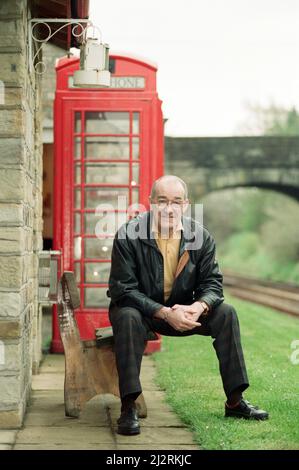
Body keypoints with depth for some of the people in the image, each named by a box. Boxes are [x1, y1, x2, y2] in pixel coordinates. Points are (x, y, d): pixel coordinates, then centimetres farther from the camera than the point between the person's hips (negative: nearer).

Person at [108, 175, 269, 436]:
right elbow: (123, 290, -22)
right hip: (140, 309, -4)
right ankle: (128, 407, -33)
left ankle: (235, 401, -4)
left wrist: (200, 306, -29)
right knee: (128, 317, -37)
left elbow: (213, 283, -4)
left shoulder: (200, 236, -8)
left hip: (181, 310, 4)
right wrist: (164, 313, -33)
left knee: (226, 313, -14)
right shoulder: (128, 236, -20)